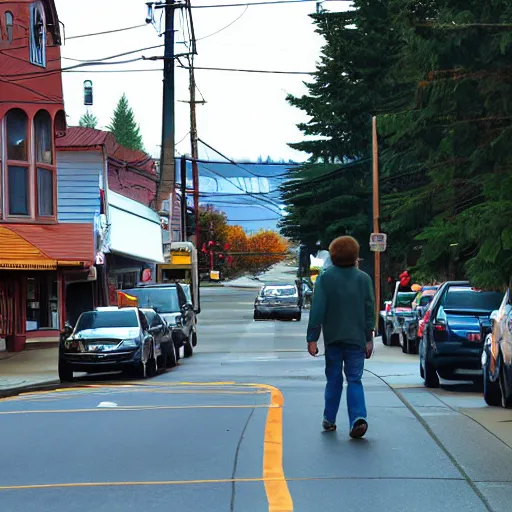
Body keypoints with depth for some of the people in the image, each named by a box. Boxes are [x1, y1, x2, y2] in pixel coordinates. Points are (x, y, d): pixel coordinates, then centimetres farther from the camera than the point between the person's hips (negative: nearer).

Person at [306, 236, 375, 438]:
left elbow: (317, 310, -7)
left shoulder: (325, 278, -5)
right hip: (356, 339, 0)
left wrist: (312, 338, -4)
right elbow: (370, 310, 3)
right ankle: (358, 418, -17)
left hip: (333, 338, 0)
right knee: (354, 380, 2)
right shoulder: (363, 279, 0)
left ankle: (329, 420, 19)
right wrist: (369, 339, 9)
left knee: (334, 380, 13)